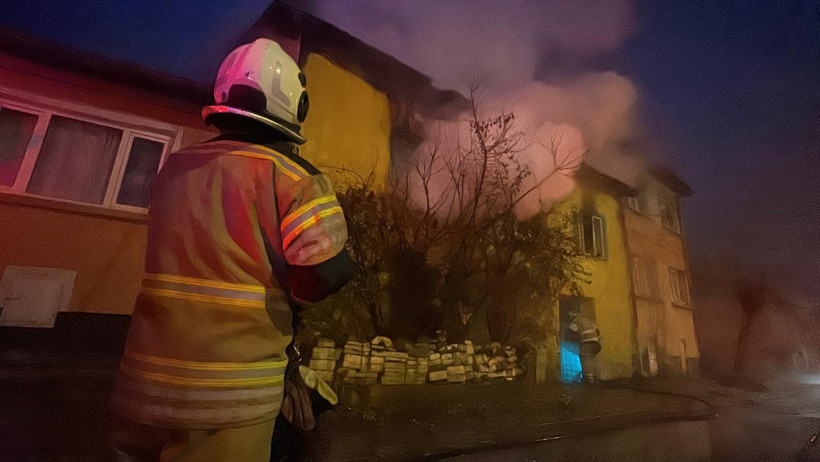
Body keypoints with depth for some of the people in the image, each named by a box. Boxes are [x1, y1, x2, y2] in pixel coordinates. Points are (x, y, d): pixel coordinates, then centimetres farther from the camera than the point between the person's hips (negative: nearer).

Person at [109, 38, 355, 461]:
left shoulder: (174, 168, 6)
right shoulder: (290, 173, -13)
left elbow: (184, 258, 13)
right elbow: (329, 270, -20)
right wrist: (286, 293, 0)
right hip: (227, 397, -5)